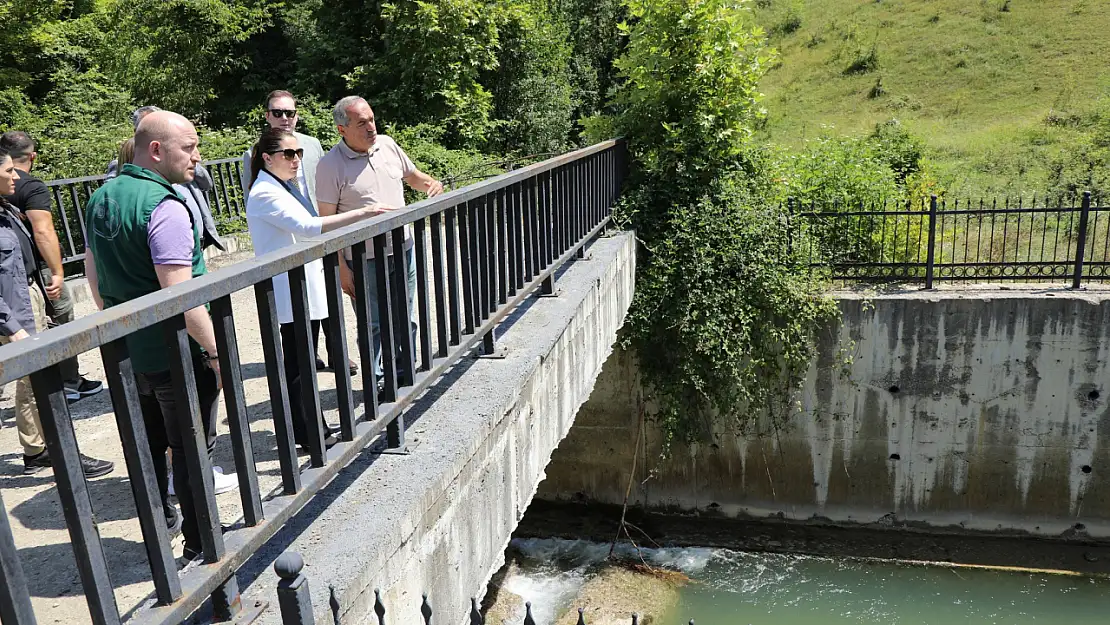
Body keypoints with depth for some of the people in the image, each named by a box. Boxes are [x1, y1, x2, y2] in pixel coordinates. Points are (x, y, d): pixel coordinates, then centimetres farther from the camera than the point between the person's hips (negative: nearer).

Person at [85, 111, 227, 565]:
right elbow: (180, 295, -27)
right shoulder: (164, 207, -23)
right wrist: (218, 353, -21)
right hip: (175, 354, -8)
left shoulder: (101, 197, 6)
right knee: (193, 449, 6)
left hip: (126, 351, 8)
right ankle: (199, 547, 18)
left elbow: (93, 272, 16)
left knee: (149, 443, 22)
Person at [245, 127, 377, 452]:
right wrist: (362, 213, -34)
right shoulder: (265, 194, -16)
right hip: (291, 291, -9)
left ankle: (312, 427, 25)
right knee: (298, 363, 0)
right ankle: (308, 435, 11)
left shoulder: (287, 187, 14)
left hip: (307, 287, 9)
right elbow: (307, 226, -29)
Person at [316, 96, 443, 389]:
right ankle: (376, 383, 21)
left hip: (403, 249, 5)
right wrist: (341, 268, -14)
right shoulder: (330, 164, -12)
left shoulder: (387, 144, 3)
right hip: (364, 260, -5)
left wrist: (432, 183, -4)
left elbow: (413, 176, 19)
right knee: (373, 325, 5)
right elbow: (327, 221, -11)